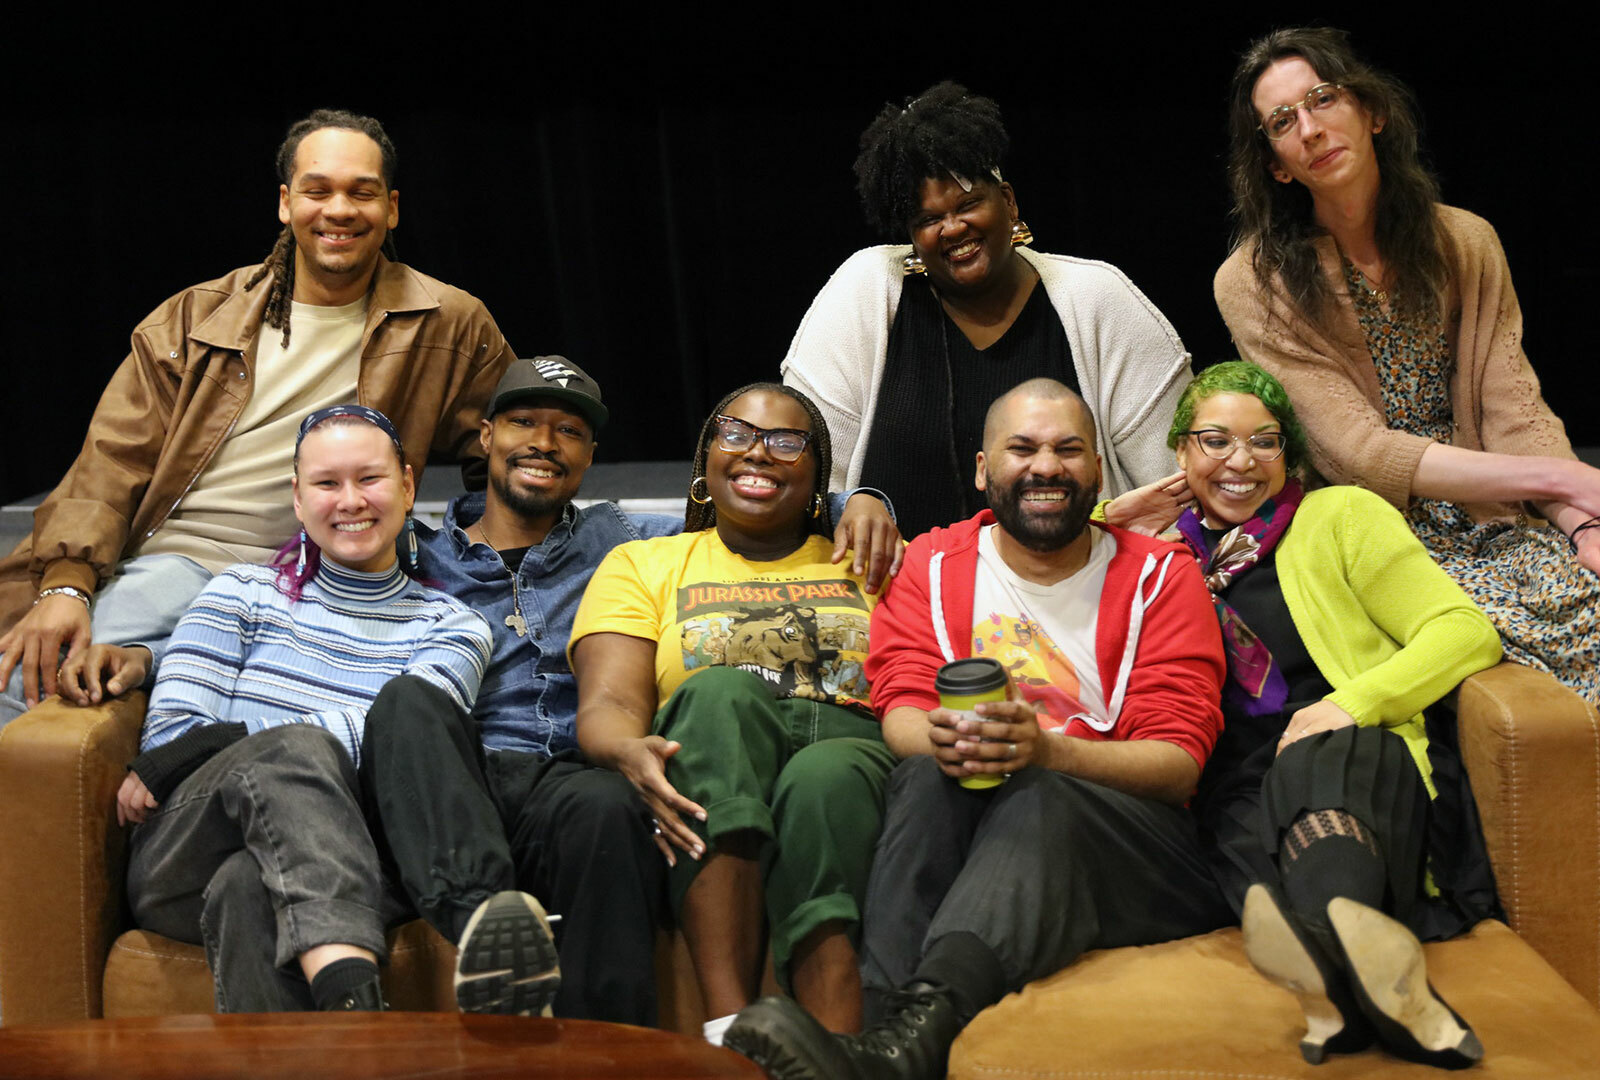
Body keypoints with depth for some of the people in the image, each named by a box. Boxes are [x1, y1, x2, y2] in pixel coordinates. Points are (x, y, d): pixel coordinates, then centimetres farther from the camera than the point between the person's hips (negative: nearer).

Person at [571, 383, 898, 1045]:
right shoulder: (644, 565, 23)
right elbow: (608, 705, 7)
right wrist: (631, 754, -19)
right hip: (709, 772, 0)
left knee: (823, 778, -37)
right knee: (720, 689, -35)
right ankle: (730, 1026, -42)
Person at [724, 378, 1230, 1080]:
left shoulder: (1162, 575, 8)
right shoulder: (930, 567, 15)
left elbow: (1179, 763, -3)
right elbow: (902, 713, 2)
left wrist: (1045, 750, -23)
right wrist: (938, 741, -25)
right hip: (961, 826, 2)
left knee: (1036, 799, -35)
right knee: (926, 775, -31)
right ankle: (883, 1017, -51)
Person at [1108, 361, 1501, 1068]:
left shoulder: (1340, 517, 14)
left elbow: (1466, 630, 5)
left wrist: (1351, 703, -10)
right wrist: (1109, 520, 12)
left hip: (1359, 762, -2)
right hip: (1236, 790, 2)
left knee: (1319, 759, -38)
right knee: (1241, 824, -35)